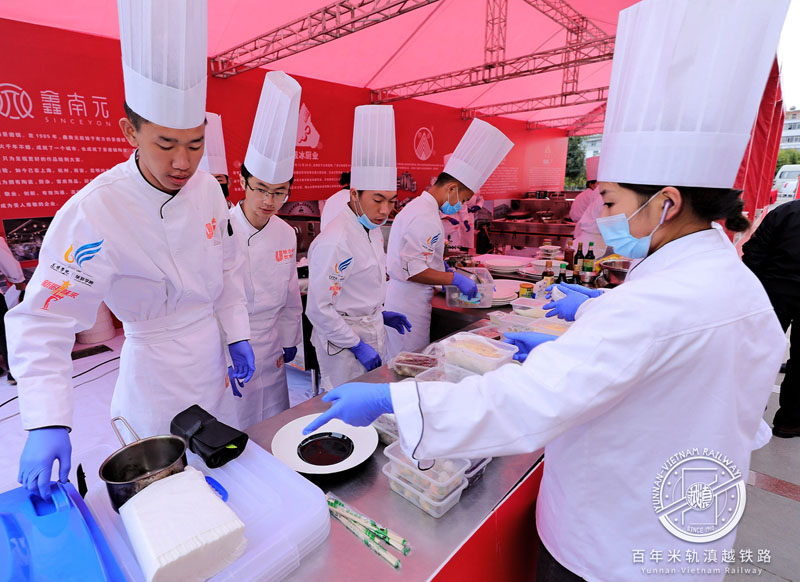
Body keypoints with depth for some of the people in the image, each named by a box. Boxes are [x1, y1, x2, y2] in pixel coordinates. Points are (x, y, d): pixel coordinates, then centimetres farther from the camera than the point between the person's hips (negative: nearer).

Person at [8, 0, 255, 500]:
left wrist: (238, 336, 3)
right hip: (155, 368, -5)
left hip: (211, 355, 6)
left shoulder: (206, 187, -7)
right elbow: (44, 320, -24)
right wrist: (48, 425, -31)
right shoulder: (94, 211, -25)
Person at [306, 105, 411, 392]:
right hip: (345, 345, -9)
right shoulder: (333, 242, -24)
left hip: (372, 333, 9)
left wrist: (379, 313, 11)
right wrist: (357, 345, -19)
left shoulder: (372, 229, 5)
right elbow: (319, 309, -22)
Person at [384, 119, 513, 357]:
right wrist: (454, 278, -17)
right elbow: (414, 270, -24)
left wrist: (441, 266, 20)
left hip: (399, 298, 10)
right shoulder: (426, 218, -20)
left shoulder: (415, 206, 14)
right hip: (409, 306, -10)